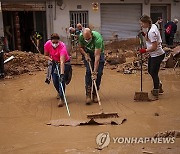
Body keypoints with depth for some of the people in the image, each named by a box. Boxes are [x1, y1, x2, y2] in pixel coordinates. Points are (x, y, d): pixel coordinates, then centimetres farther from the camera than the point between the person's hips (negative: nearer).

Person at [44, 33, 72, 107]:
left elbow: (62, 62, -43)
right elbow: (46, 55, -4)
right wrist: (51, 59, -25)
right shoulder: (47, 44, -21)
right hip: (54, 63, 4)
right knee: (55, 81, 4)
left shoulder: (62, 46, -35)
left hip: (65, 63, -4)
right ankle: (59, 92, 35)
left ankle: (61, 98, -13)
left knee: (61, 80, -19)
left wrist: (62, 74, -51)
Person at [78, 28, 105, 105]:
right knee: (88, 71, -14)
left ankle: (95, 94, 4)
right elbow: (80, 47, -2)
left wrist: (95, 72, -40)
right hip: (88, 53, 2)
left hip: (98, 53, -2)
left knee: (98, 73, -9)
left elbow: (97, 56, -38)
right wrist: (85, 54, -22)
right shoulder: (81, 36, -24)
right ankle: (88, 94, -14)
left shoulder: (98, 38, -37)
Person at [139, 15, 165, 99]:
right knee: (150, 71, 20)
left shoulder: (151, 32, -27)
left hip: (157, 55, -10)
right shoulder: (153, 26, 2)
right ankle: (159, 86, 37)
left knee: (154, 73, 1)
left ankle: (156, 93, 15)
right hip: (153, 54, 10)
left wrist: (145, 50, -17)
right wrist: (145, 35, 4)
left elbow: (154, 47, -28)